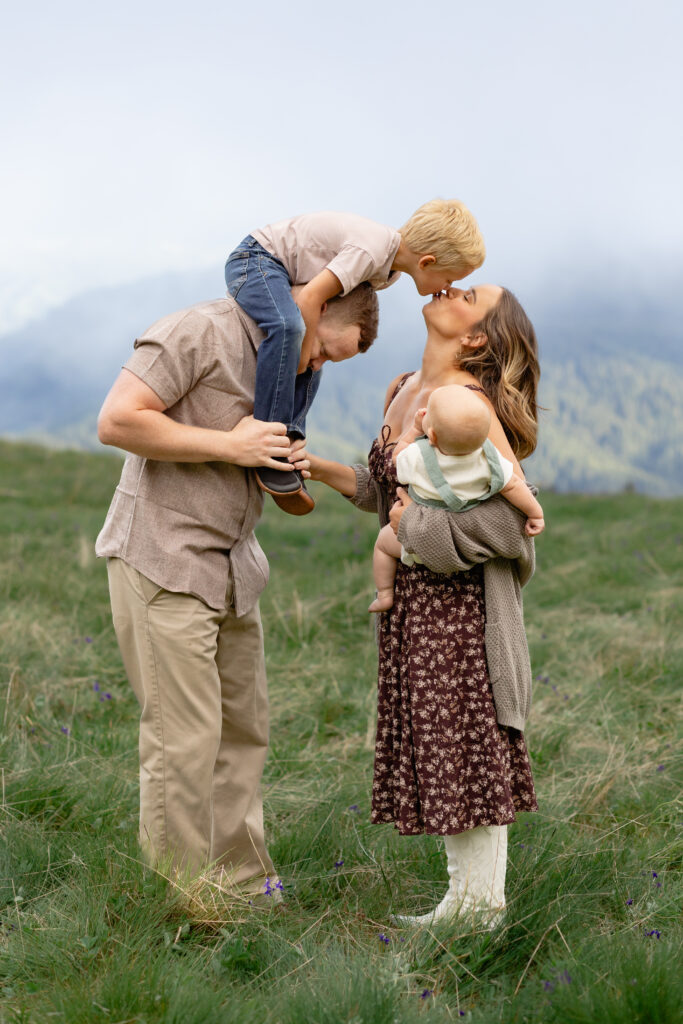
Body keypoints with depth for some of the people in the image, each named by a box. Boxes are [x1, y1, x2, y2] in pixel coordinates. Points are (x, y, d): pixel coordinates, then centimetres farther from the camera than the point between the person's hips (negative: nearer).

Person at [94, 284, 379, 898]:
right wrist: (229, 445, -18)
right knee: (185, 738, -7)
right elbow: (117, 421, -20)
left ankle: (242, 883, 22)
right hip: (163, 562, -9)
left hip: (232, 566, 9)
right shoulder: (202, 332, -13)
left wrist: (286, 466, 3)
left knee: (245, 728, 10)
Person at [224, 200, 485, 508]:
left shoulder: (390, 268, 2)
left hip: (284, 275, 11)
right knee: (287, 327, -34)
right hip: (256, 258, -11)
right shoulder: (371, 250, -29)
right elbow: (310, 297, -31)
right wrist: (306, 350, -19)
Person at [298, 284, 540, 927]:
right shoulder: (403, 392, 9)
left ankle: (481, 909, 15)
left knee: (466, 751, 1)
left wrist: (419, 526, -17)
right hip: (413, 598, 9)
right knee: (434, 752, 15)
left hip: (459, 605, -9)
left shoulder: (467, 403, -17)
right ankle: (465, 898, 28)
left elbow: (514, 513, -22)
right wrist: (326, 472, 6)